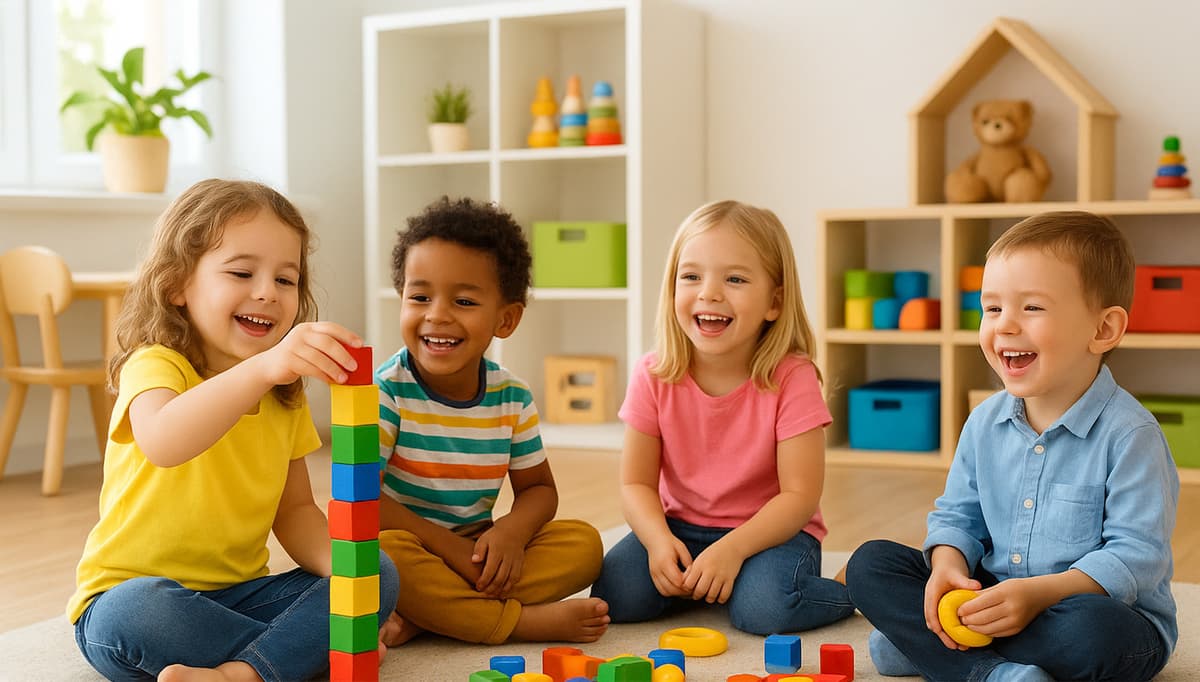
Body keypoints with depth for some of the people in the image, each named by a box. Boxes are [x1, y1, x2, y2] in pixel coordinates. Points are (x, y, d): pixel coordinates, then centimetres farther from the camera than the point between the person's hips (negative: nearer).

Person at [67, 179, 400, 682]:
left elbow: (295, 510, 10)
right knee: (138, 611, -39)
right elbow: (163, 442, -39)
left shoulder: (285, 397, 9)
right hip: (130, 595, -5)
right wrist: (263, 366, -54)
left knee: (379, 575, -13)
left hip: (239, 593, 6)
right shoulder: (154, 365, -14)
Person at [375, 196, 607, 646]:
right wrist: (452, 549, -23)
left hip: (477, 551, 5)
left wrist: (512, 531, -16)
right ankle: (527, 621, -23)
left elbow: (538, 488, 8)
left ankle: (421, 619, -23)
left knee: (583, 543, -13)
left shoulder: (512, 398, -1)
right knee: (384, 551, -37)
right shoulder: (386, 391, -15)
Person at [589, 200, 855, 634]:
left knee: (764, 607, -32)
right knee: (614, 595, -20)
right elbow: (637, 483, -5)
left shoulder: (792, 378, -17)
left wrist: (732, 548, -30)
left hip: (771, 530, -3)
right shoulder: (654, 377, -9)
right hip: (682, 527, 3)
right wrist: (658, 540, -26)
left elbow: (800, 494, -18)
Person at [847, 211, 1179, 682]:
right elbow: (957, 515, 11)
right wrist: (949, 568, -12)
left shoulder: (1129, 434, -17)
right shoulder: (985, 422, 3)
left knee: (1092, 631, -41)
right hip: (991, 595, 6)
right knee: (870, 565, -6)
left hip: (1108, 609, -5)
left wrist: (1041, 592, -31)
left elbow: (1139, 555, -20)